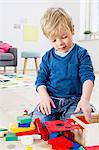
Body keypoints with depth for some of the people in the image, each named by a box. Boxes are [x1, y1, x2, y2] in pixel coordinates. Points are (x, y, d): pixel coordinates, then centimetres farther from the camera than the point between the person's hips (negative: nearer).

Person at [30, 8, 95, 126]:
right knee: (39, 119, -24)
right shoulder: (48, 57, 8)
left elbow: (88, 77, -9)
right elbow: (41, 79, 10)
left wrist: (85, 100, -26)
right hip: (51, 99, 2)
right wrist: (44, 96, -10)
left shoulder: (81, 54, -1)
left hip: (73, 100, -1)